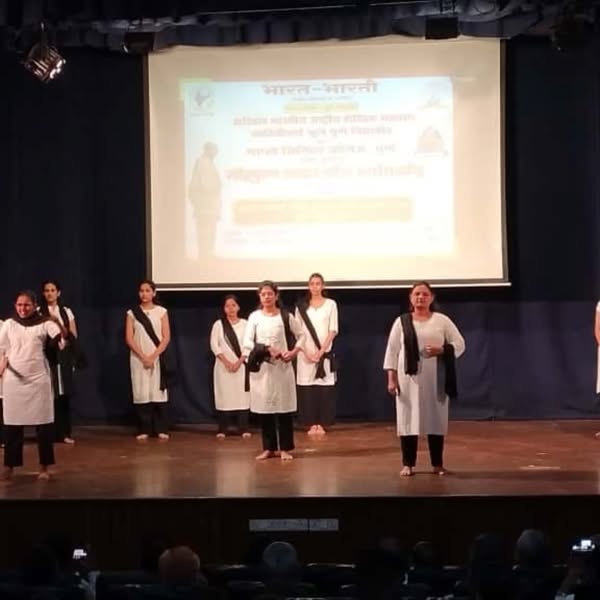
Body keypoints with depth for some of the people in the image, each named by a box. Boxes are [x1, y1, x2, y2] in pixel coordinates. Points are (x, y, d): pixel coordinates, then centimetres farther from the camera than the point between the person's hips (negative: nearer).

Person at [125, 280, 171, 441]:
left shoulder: (161, 311, 4)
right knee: (141, 394, -2)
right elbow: (129, 338, -1)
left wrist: (153, 356, -11)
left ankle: (161, 429, 0)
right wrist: (143, 357, -10)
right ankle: (144, 430, 1)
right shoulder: (132, 313, 5)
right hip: (138, 359, 1)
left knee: (158, 392, -4)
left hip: (157, 358, -1)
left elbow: (166, 337, -1)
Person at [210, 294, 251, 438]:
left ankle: (243, 429, 1)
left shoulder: (244, 324, 4)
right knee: (224, 396, -1)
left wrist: (239, 362, -10)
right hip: (223, 365, 0)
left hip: (241, 365, 0)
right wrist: (227, 362, -10)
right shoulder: (218, 324, 4)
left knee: (242, 396, -2)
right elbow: (214, 345, -2)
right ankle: (222, 430, 1)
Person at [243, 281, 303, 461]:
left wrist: (294, 352, -6)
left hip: (282, 367, -1)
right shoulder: (254, 317, 1)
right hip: (261, 367, 1)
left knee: (284, 408, -1)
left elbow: (301, 335, 10)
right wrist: (266, 350, -15)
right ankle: (269, 448, 15)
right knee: (264, 408, 4)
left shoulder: (286, 316, 1)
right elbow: (247, 342, -4)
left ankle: (285, 448, 8)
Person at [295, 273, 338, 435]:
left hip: (325, 352, -1)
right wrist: (307, 352, -8)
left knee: (324, 389, -4)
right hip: (306, 353, 1)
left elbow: (333, 330, -1)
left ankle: (321, 424, 1)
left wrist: (321, 351, -9)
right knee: (308, 389, -2)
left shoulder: (331, 304, 4)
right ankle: (311, 424, 2)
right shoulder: (301, 306, 8)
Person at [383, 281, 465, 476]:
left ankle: (437, 464, 13)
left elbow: (459, 344, 5)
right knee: (408, 419, -1)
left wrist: (442, 350, -14)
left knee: (436, 419, 3)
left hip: (435, 380, 0)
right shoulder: (401, 321, 5)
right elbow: (392, 351, 3)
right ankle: (408, 464, 8)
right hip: (409, 379, 0)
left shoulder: (442, 320, 5)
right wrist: (391, 378, -3)